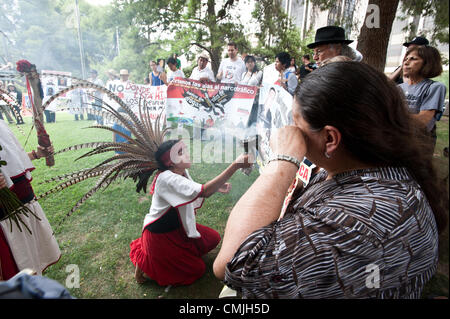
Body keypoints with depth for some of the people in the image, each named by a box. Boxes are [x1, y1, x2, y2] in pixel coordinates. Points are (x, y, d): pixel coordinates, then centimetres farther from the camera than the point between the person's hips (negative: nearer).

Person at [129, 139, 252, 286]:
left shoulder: (182, 172, -4)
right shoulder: (167, 178, -32)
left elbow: (196, 196, 5)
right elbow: (204, 191, -42)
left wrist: (217, 187, -14)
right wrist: (235, 165, -45)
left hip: (178, 226, 8)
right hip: (159, 235, -8)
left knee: (213, 238, 11)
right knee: (196, 270, 3)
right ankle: (145, 262, 10)